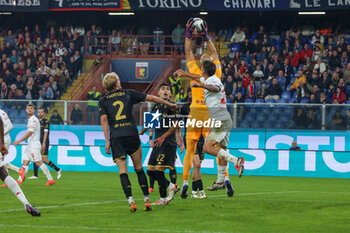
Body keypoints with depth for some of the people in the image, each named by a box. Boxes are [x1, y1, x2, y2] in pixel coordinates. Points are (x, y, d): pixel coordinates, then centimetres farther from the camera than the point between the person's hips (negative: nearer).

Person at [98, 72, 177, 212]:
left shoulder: (103, 101, 11)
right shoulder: (128, 94, 13)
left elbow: (104, 119, -2)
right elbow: (150, 98, 17)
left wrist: (107, 141, -3)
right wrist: (168, 104, 29)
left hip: (115, 137, 0)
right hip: (131, 134, 0)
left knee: (122, 171, -1)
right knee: (139, 168, 11)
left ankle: (131, 201, -16)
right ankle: (147, 200, 9)